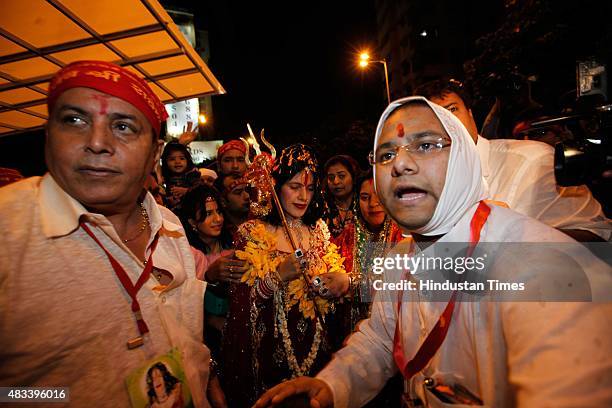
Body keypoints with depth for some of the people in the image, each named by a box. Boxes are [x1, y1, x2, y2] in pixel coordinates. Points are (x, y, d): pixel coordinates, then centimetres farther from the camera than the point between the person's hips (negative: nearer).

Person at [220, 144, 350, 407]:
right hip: (270, 348, -3)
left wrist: (342, 281, -13)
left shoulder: (319, 229, 1)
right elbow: (240, 299, -13)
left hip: (314, 344, 4)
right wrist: (278, 276, -28)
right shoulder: (252, 232, -11)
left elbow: (334, 274, 9)